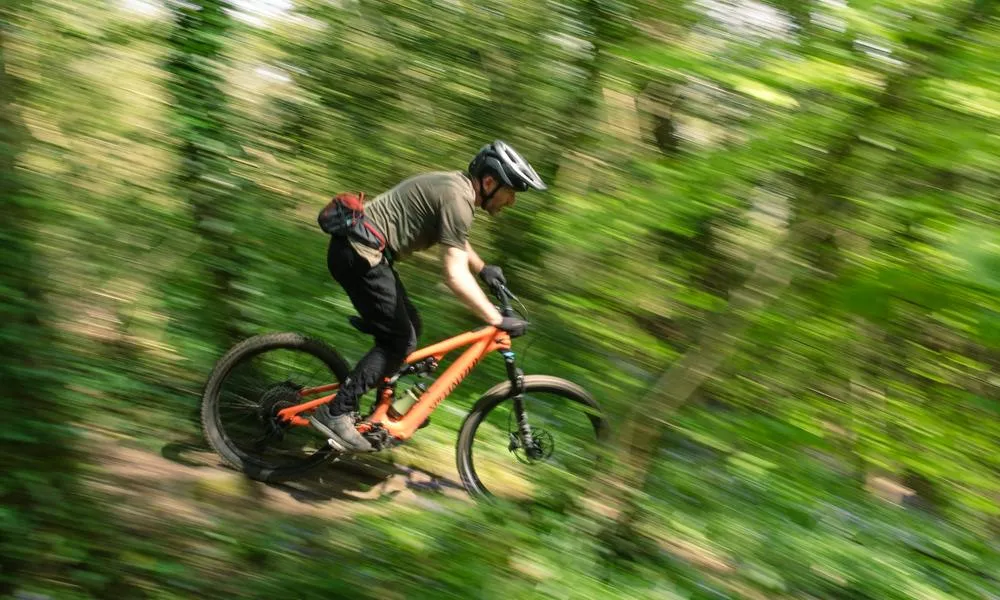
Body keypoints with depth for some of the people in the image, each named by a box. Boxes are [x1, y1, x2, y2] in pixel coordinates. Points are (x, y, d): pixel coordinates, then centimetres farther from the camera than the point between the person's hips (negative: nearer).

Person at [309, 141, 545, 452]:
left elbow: (457, 243, 34)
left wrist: (483, 268, 28)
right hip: (359, 254, -10)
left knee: (409, 327, 14)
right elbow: (456, 276, -25)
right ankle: (336, 412, -5)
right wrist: (498, 320, -22)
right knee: (400, 341, -7)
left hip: (357, 249, 10)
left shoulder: (455, 184, 12)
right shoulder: (457, 198, -19)